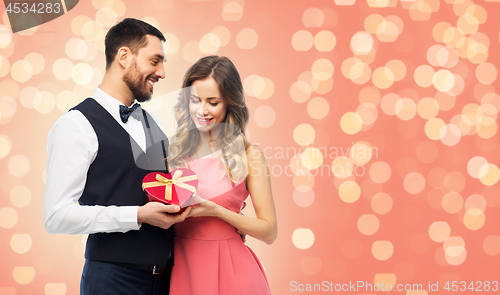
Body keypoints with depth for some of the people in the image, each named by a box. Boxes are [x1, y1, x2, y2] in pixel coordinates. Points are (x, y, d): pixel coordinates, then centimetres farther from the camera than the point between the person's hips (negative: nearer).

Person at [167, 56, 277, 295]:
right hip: (181, 268, 3)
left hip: (228, 271, -3)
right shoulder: (174, 150, 4)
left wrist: (216, 211, -15)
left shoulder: (248, 154, -5)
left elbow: (269, 231, -5)